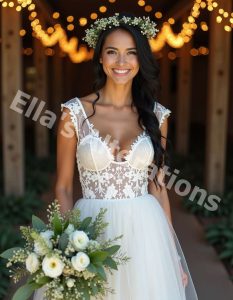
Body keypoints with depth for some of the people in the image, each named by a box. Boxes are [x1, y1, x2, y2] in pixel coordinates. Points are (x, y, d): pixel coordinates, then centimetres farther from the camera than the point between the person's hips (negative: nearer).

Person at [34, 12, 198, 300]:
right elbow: (63, 187, -1)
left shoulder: (156, 115, 2)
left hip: (145, 231, 2)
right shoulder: (75, 112, -5)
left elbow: (157, 186, 6)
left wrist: (172, 252, 5)